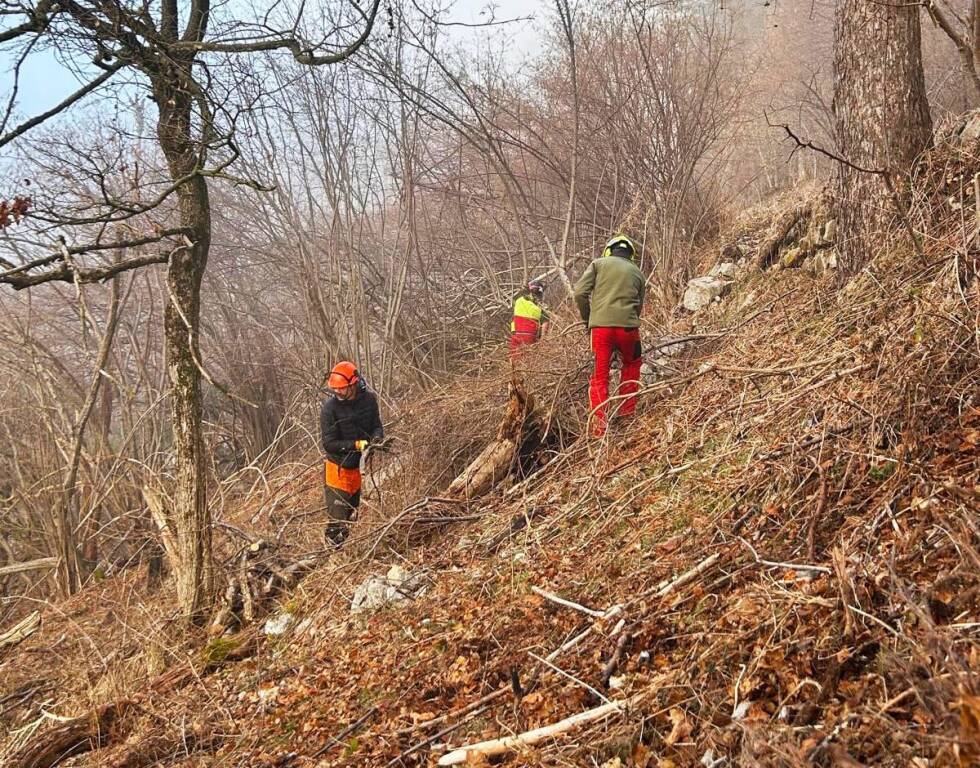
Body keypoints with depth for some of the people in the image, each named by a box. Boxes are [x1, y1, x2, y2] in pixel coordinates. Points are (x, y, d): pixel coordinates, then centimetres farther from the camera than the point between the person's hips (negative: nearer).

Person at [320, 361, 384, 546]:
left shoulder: (369, 399, -8)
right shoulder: (330, 407, -20)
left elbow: (377, 426, 2)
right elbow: (329, 443, -19)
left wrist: (376, 438, -22)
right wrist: (356, 445, -30)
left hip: (361, 467, 5)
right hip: (339, 468, -5)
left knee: (352, 514, 19)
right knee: (338, 519, -5)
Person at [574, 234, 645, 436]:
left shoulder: (599, 263, 12)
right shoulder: (637, 272, 20)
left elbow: (580, 293, 2)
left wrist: (587, 319, 15)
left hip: (601, 326, -2)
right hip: (628, 326, 2)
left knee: (600, 376, 5)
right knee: (632, 364, 28)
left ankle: (599, 425, -3)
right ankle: (627, 413, 26)